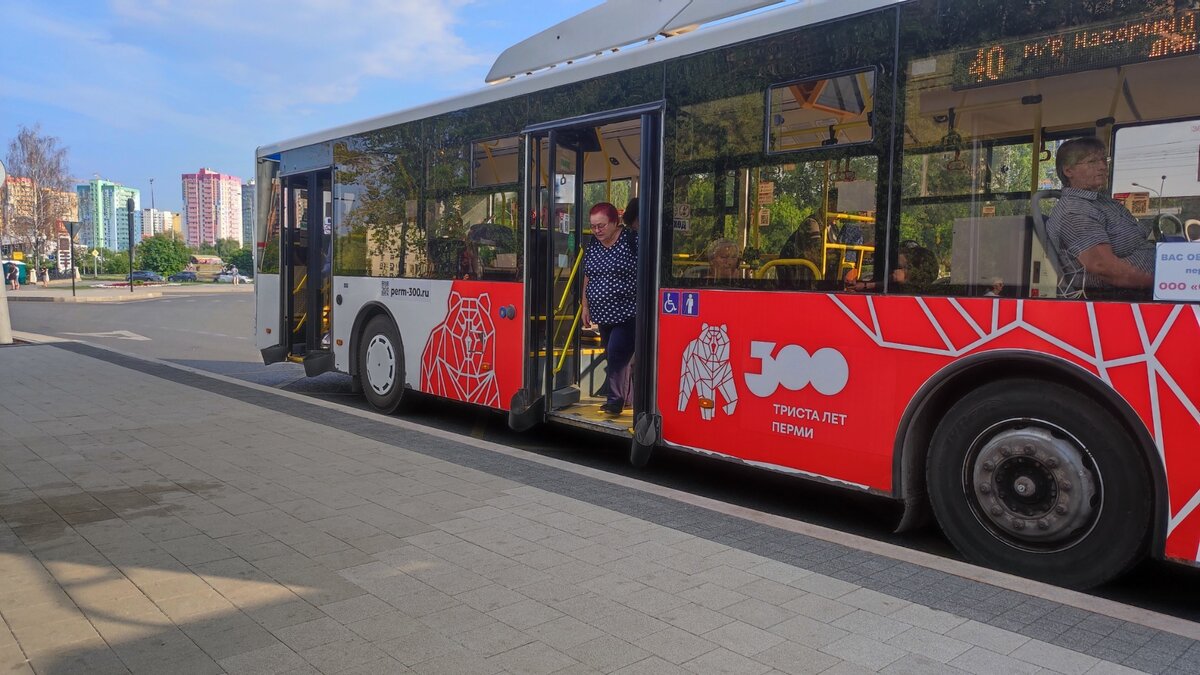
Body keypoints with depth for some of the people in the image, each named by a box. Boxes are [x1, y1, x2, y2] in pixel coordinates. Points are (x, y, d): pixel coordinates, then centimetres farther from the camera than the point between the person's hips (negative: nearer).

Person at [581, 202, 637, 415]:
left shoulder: (632, 240, -11)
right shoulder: (592, 245, 9)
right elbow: (587, 277, 17)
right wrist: (585, 305, 15)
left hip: (627, 314, -7)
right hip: (603, 315, 7)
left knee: (616, 355, -12)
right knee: (613, 358, 11)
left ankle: (615, 399, 2)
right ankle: (626, 397, 23)